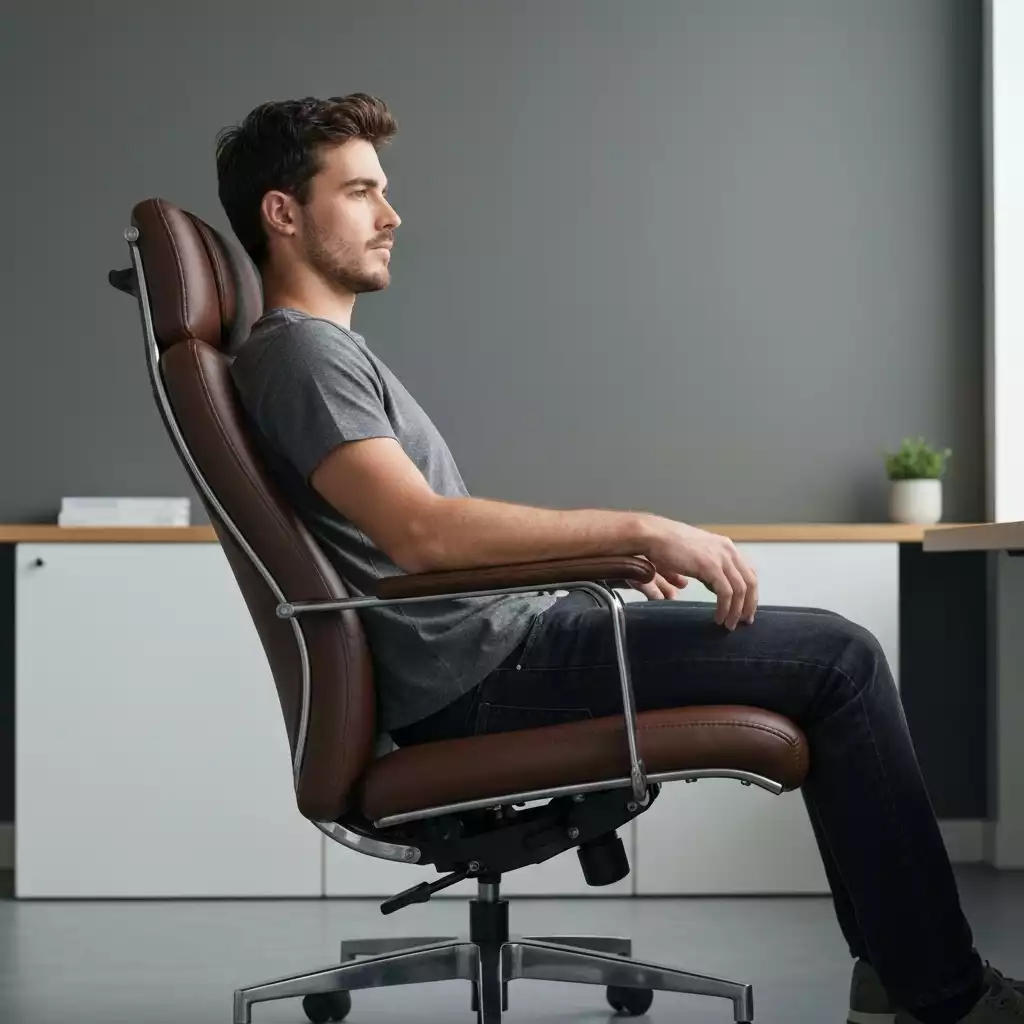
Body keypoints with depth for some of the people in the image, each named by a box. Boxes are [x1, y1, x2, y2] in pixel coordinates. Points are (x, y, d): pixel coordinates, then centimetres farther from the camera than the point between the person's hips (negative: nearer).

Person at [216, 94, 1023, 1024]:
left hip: (498, 644, 10)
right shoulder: (300, 353, -12)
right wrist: (637, 529, -24)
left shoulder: (332, 348, 20)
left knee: (832, 654, 13)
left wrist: (610, 553, 16)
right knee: (838, 659, -11)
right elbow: (421, 532, -27)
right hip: (479, 676, -10)